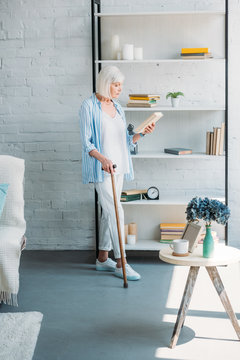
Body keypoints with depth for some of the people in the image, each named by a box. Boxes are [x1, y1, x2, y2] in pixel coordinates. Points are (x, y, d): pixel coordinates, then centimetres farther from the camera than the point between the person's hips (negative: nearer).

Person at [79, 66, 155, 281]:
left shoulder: (118, 108, 12)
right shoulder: (89, 106, -9)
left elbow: (126, 141, 15)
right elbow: (86, 142, -14)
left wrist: (142, 133, -2)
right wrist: (102, 158, -30)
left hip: (117, 167, 7)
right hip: (100, 168, -7)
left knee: (108, 212, 11)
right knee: (116, 211, -11)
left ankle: (102, 259, 21)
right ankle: (121, 263, -6)